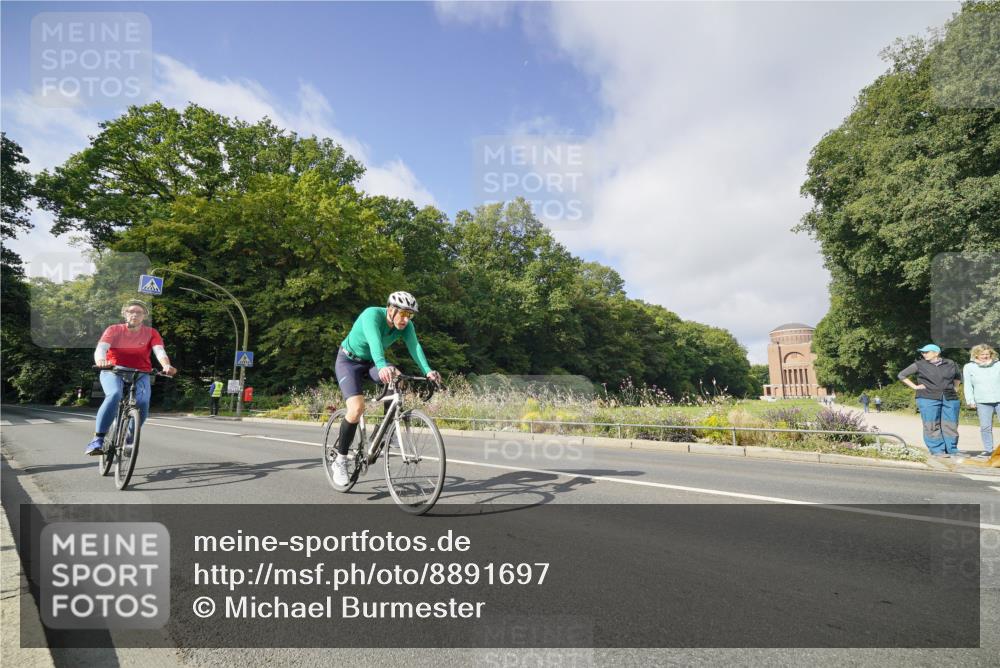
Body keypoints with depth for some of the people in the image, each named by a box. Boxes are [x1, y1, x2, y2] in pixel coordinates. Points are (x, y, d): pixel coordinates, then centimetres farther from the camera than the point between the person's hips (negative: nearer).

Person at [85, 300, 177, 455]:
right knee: (114, 395, -33)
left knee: (143, 405, -21)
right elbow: (101, 347, -19)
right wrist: (101, 361, -44)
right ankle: (97, 440, -28)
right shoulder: (114, 330, -2)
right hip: (113, 371, -1)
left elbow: (159, 351, -17)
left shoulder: (151, 333, 0)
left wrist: (167, 366, -40)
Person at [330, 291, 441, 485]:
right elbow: (374, 341, -48)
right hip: (348, 361, -5)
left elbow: (414, 346, -30)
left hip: (371, 362, 5)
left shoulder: (406, 325, -15)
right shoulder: (372, 314, -30)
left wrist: (428, 371, -47)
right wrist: (382, 366, -66)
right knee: (357, 408, -24)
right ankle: (340, 461, -6)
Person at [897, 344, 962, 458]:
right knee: (932, 426, -4)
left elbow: (958, 375, 30)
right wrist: (915, 386, 0)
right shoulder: (919, 365, 2)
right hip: (928, 399, -3)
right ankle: (937, 451, 1)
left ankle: (952, 450, 13)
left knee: (951, 425, 4)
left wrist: (955, 387, 17)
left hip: (950, 399, 3)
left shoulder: (950, 364, 10)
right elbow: (902, 375, 5)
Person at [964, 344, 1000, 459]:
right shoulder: (969, 367, 9)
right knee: (985, 427, 1)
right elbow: (967, 386, 7)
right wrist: (970, 401, 0)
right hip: (983, 402, 0)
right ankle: (988, 450, 9)